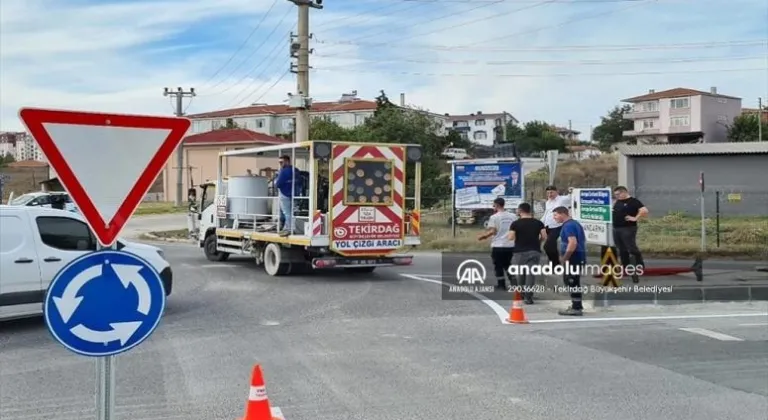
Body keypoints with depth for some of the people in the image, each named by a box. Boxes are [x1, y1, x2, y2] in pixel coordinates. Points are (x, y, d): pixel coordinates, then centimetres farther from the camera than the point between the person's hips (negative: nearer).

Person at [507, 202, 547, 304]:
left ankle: (521, 294, 27)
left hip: (520, 252, -1)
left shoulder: (515, 223, -4)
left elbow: (511, 237, -11)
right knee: (531, 273, -2)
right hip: (535, 251, 1)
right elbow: (544, 237, -1)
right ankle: (528, 297, -9)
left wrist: (508, 235, 11)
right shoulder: (538, 223, 4)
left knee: (520, 274, 15)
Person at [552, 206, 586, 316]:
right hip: (579, 256, 11)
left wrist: (564, 258, -20)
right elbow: (582, 240, 24)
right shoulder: (575, 223, 16)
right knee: (570, 281, 19)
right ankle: (577, 305, 27)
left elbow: (573, 243, -27)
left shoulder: (568, 226, -16)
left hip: (573, 258, -11)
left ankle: (576, 308, -1)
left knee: (572, 282, -5)